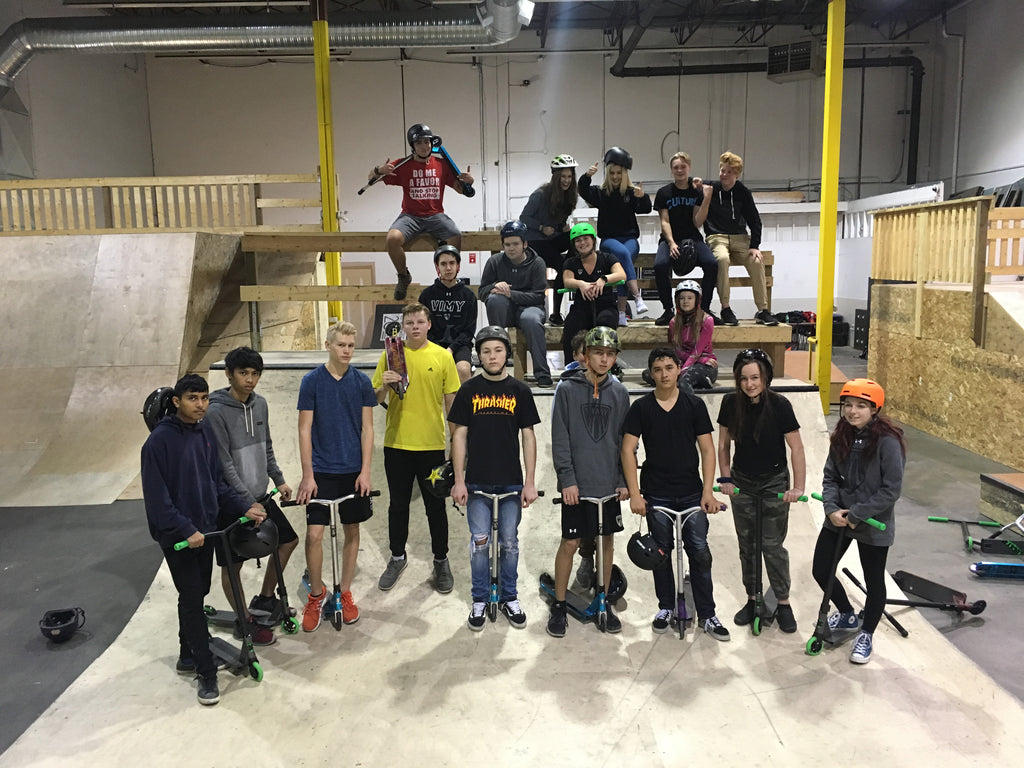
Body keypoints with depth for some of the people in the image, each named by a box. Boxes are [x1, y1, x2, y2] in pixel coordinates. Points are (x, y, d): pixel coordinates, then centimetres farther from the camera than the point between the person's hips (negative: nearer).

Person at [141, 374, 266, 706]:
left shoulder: (206, 432, 4)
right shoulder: (159, 440, -16)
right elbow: (156, 497, -17)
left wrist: (243, 507, 0)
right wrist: (186, 530, -21)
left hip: (205, 529, 7)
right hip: (178, 537, -7)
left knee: (197, 595, 17)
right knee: (193, 600, -2)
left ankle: (188, 655, 35)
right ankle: (206, 673, 8)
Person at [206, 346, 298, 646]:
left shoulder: (260, 404, 3)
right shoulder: (216, 411, -18)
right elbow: (224, 464, -20)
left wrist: (279, 480, 11)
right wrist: (247, 503, -22)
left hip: (259, 495, 8)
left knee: (288, 540, 15)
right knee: (232, 564, 4)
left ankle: (264, 599, 31)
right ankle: (244, 621, 23)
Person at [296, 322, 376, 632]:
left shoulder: (361, 381, 1)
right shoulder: (312, 380, -4)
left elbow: (367, 428, 3)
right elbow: (305, 429, -3)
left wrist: (365, 471, -4)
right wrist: (307, 474, -7)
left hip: (353, 470, 2)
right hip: (321, 470, -2)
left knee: (351, 531, 9)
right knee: (314, 534, -6)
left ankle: (345, 593, 25)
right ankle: (316, 594, 16)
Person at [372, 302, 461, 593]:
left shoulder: (442, 356, -1)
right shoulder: (390, 354, 1)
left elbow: (451, 400, 3)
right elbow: (374, 399, 4)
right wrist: (385, 386, -18)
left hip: (432, 444, -1)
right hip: (397, 443, 1)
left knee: (436, 505, 9)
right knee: (398, 504, 14)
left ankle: (441, 561, 25)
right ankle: (398, 557, 31)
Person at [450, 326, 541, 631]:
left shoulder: (520, 391, 3)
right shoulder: (468, 391, 2)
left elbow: (528, 436, 3)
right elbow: (459, 436, 2)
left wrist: (530, 482, -2)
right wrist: (459, 480, -4)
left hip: (511, 481, 1)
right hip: (477, 482, 0)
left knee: (509, 542, 9)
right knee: (480, 542, 5)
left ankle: (509, 598, 25)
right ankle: (480, 601, 20)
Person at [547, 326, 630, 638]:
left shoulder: (620, 393, 7)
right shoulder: (568, 389, -3)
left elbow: (626, 440, 10)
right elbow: (560, 439, -6)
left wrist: (625, 481, 4)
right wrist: (567, 479, -12)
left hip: (610, 483, 3)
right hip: (576, 484, -3)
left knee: (607, 541, 11)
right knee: (570, 542, 1)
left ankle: (604, 603, 27)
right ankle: (559, 606, 16)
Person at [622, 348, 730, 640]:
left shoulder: (694, 404, 1)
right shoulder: (641, 407, 0)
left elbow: (707, 449, 2)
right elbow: (628, 450, -2)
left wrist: (708, 491, -6)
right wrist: (634, 494, -8)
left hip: (691, 493, 0)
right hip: (656, 495, 0)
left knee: (700, 553, 0)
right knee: (662, 553, 10)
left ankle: (707, 615, 12)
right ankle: (666, 608, 26)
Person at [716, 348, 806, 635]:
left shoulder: (779, 405, -18)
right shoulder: (731, 402, -9)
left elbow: (796, 448, -13)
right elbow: (724, 443, 4)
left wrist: (798, 487, -15)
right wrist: (726, 478, 1)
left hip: (774, 483, -3)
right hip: (742, 482, 3)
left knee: (772, 545, 0)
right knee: (747, 545, 11)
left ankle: (783, 603, 16)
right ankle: (752, 599, 26)